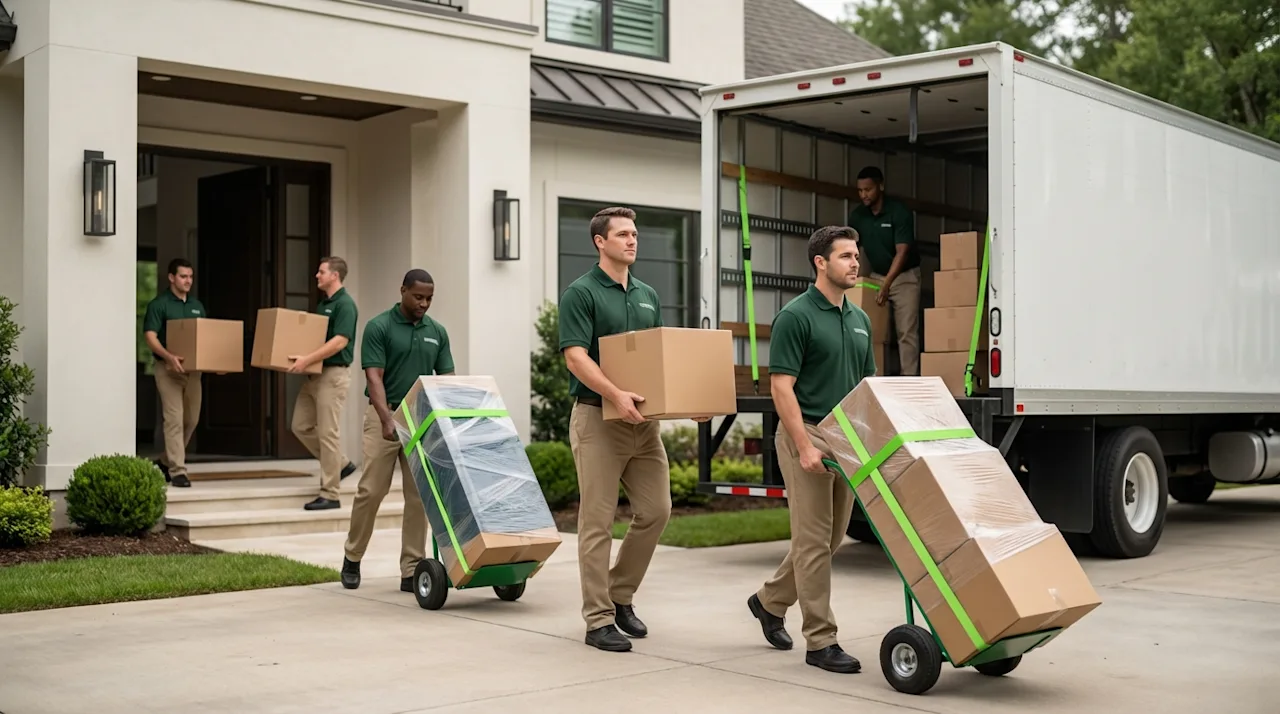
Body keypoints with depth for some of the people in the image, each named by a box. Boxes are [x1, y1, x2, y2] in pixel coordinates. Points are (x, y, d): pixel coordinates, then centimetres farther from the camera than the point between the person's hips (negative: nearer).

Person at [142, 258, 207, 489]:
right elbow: (150, 337, -14)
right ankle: (177, 470, -7)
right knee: (174, 419, -9)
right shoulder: (159, 304, -5)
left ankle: (166, 461, 27)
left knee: (192, 419, 9)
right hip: (168, 367, -6)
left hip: (193, 367, 6)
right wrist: (169, 356, -30)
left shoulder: (197, 305, 14)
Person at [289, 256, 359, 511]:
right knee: (301, 427, 10)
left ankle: (329, 495, -1)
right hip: (315, 373, 10)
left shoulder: (344, 304, -14)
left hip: (334, 374, -10)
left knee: (328, 433, -7)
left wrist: (307, 359, -27)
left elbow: (340, 341, -23)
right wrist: (304, 361, 9)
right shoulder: (323, 304, 16)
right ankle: (340, 464, 22)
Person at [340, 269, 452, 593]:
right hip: (385, 418, -4)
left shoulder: (437, 332, 7)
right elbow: (374, 377, -15)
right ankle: (352, 557, 18)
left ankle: (412, 571, 5)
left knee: (419, 496, 1)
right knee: (371, 490, -3)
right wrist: (387, 419, -27)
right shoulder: (378, 327, -8)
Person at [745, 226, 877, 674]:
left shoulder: (860, 319, 12)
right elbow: (781, 386, -15)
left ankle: (770, 601, 33)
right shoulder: (796, 315, -12)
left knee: (832, 537, 14)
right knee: (813, 540, -4)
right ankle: (820, 641, 2)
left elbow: (868, 385, 17)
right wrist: (805, 446, -21)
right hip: (808, 436, -8)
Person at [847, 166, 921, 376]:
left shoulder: (900, 212, -20)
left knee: (906, 332, -9)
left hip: (904, 276, -5)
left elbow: (902, 252, -26)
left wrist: (886, 284, -36)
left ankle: (909, 380, -10)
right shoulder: (857, 215, -4)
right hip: (876, 276, 5)